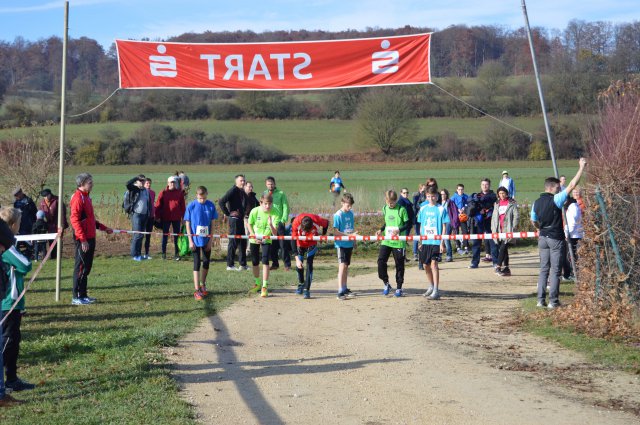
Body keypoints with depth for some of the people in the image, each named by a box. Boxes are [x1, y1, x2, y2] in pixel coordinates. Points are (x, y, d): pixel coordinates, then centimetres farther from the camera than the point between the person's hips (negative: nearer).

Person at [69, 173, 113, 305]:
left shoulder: (86, 197, 16)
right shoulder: (78, 198, -14)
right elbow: (74, 220, -20)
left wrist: (104, 228, 23)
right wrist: (83, 239, -24)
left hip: (90, 238, 10)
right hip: (83, 240, -10)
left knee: (87, 267, 13)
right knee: (81, 267, -5)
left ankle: (83, 294, 21)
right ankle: (77, 297, 0)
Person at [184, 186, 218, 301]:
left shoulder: (211, 206, -3)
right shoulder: (191, 206, -9)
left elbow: (212, 223, 2)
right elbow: (187, 223, -4)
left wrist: (210, 240, -2)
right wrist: (190, 240, -8)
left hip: (207, 240, 3)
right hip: (195, 240, -3)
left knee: (206, 263, 12)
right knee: (197, 264, -2)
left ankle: (203, 285, 31)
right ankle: (197, 290, 0)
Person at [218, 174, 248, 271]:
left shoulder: (242, 192, 13)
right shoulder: (233, 191, -13)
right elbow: (221, 202, -22)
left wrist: (243, 212, 14)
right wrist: (228, 213, -18)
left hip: (240, 219, 9)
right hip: (234, 219, -9)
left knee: (242, 241, 12)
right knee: (233, 241, -5)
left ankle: (243, 264, 19)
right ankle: (230, 265, 2)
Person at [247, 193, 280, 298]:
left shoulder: (275, 214, -23)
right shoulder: (254, 211, -20)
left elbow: (275, 233, -26)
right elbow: (249, 225, -2)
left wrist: (270, 224, -45)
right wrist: (254, 236, -13)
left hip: (266, 240, -2)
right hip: (254, 239, 2)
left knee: (265, 262, -16)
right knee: (255, 262, 10)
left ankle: (264, 287, -12)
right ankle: (257, 283, 31)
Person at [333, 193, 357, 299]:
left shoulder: (351, 213, 8)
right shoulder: (338, 215, -12)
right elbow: (335, 232, -16)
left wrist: (354, 241, 19)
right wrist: (349, 235, -22)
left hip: (349, 244, 7)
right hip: (341, 244, -7)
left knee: (346, 266, 14)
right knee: (342, 266, -13)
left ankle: (344, 289, 24)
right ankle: (340, 292, -15)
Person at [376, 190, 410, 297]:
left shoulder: (401, 209, -8)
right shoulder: (385, 209, 8)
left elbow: (408, 224, -5)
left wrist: (399, 230, -21)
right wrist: (381, 230, 5)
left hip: (398, 242, -4)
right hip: (386, 240, 4)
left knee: (399, 265, 3)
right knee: (381, 260, -8)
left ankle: (399, 288, 15)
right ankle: (386, 284, 8)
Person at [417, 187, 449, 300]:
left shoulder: (441, 209, -4)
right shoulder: (423, 208, 9)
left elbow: (444, 227, -5)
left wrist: (442, 242, -11)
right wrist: (420, 241, 14)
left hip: (436, 241, -5)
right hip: (425, 241, 5)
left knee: (434, 263, -14)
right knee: (425, 265, 12)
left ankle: (436, 291, -14)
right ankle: (431, 286, 32)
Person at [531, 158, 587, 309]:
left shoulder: (536, 203, 5)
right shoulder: (555, 200, -13)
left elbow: (533, 222, 16)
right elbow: (572, 185, -16)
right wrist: (582, 167, -12)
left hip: (543, 238, 6)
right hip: (555, 238, -6)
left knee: (544, 269, 10)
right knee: (555, 270, -1)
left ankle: (541, 299, 8)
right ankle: (553, 301, -1)